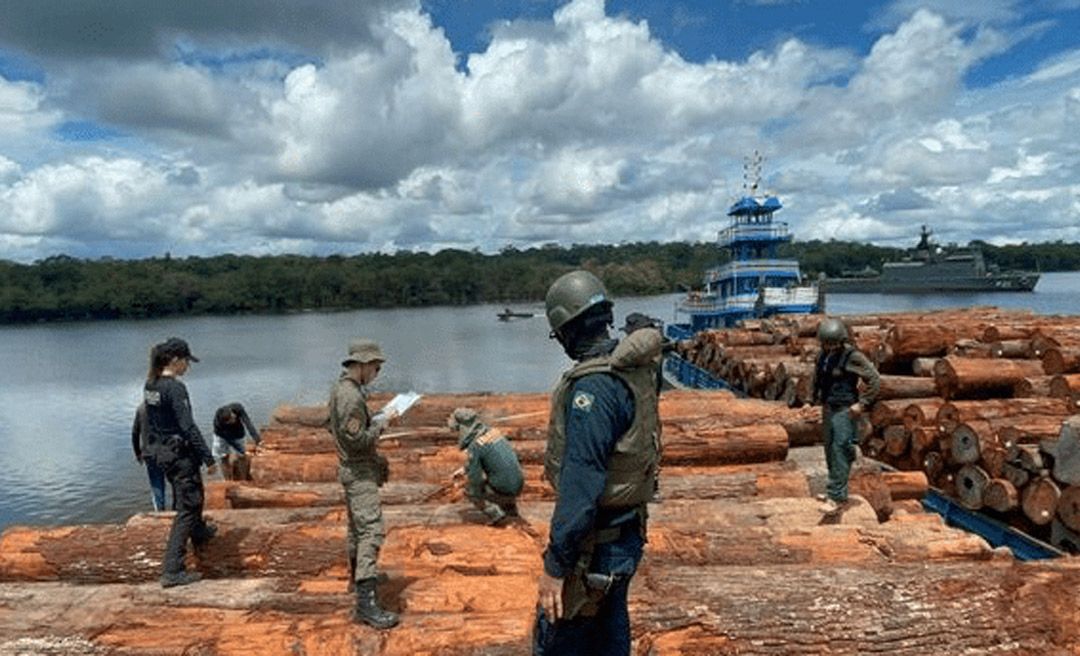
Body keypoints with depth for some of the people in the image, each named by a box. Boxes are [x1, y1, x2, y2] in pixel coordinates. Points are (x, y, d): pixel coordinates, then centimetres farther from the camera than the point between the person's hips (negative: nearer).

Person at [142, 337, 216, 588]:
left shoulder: (150, 385, 5)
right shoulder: (175, 388, -23)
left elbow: (152, 421, 14)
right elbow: (188, 427, -24)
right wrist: (208, 457, -18)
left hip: (160, 450, 10)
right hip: (179, 452, -10)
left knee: (193, 493, 31)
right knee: (187, 507, -2)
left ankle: (199, 533, 54)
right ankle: (172, 571, -1)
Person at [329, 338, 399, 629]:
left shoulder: (339, 388, 9)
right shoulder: (352, 396, -23)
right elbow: (356, 441, -27)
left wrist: (374, 421, 10)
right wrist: (379, 424, -13)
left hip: (352, 469, 11)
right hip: (360, 472, -11)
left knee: (357, 526, 24)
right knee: (371, 529, -14)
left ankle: (357, 576, 42)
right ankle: (365, 601, -16)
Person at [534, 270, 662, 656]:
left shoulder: (592, 387, -27)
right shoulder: (636, 368, 2)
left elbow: (580, 488, -28)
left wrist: (556, 566, -20)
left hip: (595, 547, -9)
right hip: (628, 534, 9)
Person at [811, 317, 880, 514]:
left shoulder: (852, 356, -14)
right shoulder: (823, 355, 7)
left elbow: (873, 379, -13)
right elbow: (817, 378, 24)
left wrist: (862, 404, -14)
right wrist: (818, 399, 17)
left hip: (845, 410, -7)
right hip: (828, 409, 8)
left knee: (839, 451, -10)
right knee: (830, 451, 13)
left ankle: (836, 497, -8)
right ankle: (837, 491, 26)